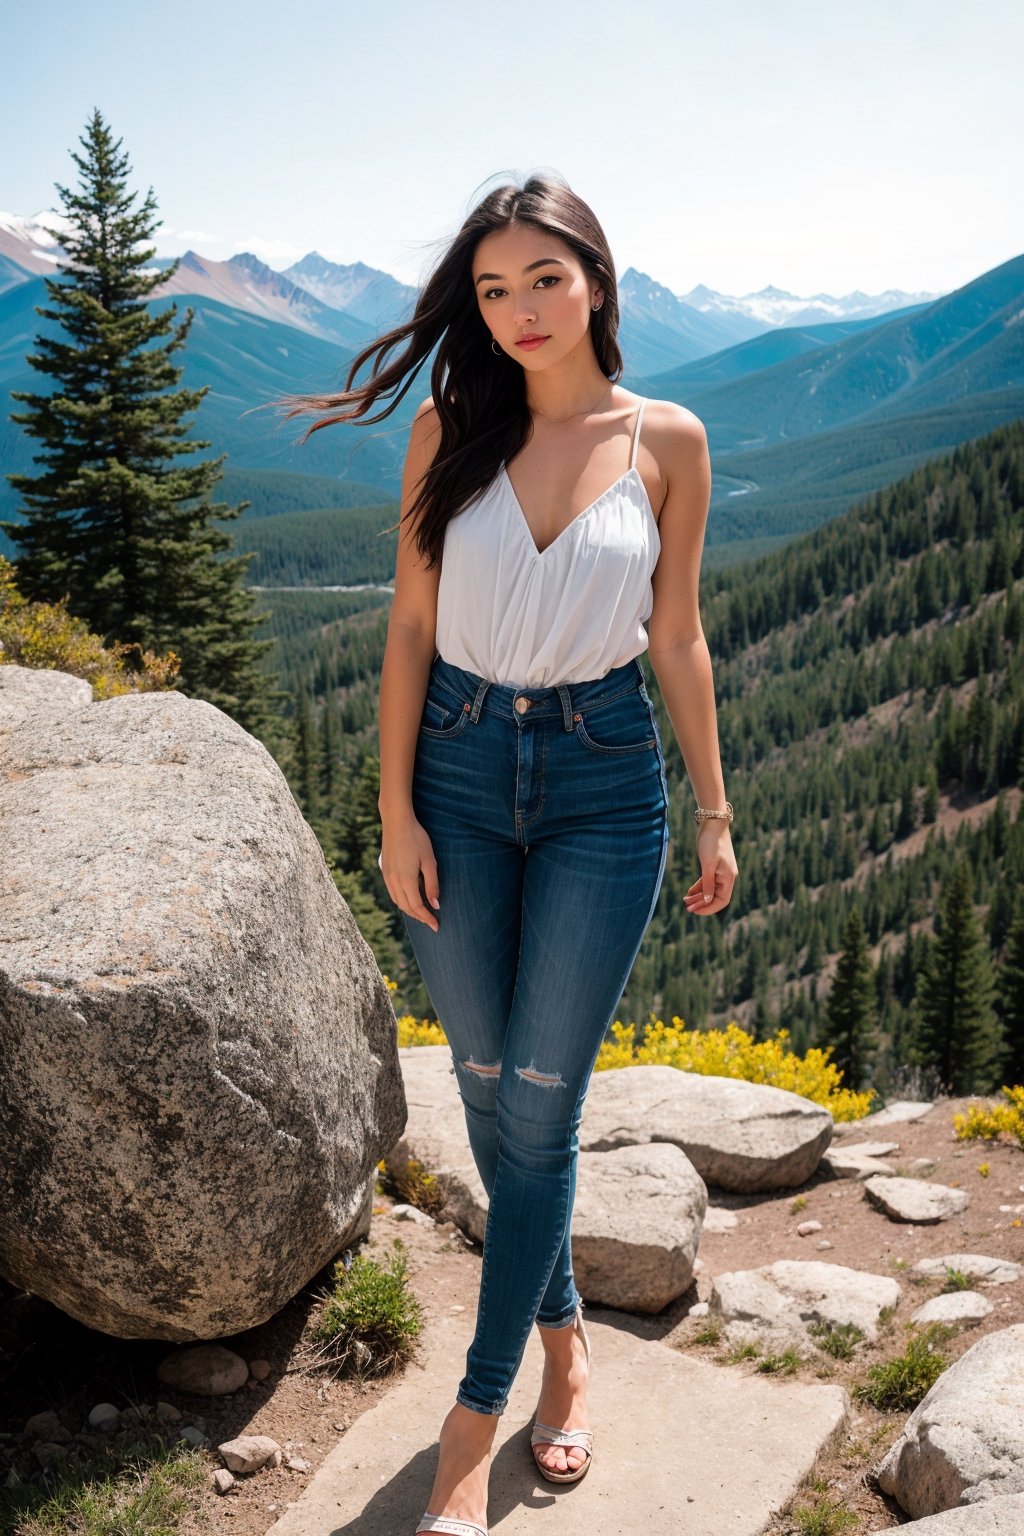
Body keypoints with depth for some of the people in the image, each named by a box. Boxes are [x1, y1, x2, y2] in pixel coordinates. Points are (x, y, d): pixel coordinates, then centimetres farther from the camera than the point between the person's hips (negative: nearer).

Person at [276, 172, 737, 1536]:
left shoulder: (666, 440, -2)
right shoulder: (452, 428, -1)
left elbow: (678, 638, 4)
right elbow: (411, 626, 0)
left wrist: (714, 815, 6)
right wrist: (397, 810, -4)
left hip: (604, 785, -1)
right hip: (459, 770, 2)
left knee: (540, 1102, 1)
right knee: (487, 1086, 12)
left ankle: (475, 1421, 16)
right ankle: (565, 1331, 37)